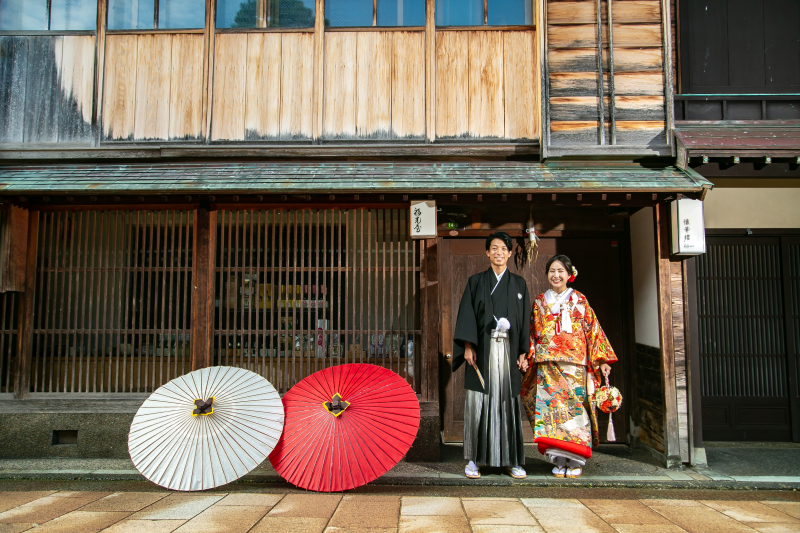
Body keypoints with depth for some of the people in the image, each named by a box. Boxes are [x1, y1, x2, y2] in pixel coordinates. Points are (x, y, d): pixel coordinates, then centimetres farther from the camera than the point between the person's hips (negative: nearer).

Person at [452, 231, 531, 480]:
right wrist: (468, 346, -9)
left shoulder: (519, 284, 12)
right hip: (482, 350, -1)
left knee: (508, 402, 2)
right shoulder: (476, 282, 7)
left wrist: (523, 352, 2)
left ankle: (511, 460, 12)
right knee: (478, 403, -2)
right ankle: (474, 459, 6)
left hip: (508, 350, 1)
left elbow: (525, 320, 9)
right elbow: (467, 315, 1)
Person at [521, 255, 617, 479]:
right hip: (547, 365, 1)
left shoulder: (579, 301, 8)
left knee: (575, 405, -4)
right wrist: (528, 357, 1)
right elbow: (532, 333, 13)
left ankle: (575, 460, 6)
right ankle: (559, 460, 3)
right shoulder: (539, 302, 12)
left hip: (575, 363, -1)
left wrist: (602, 360, 1)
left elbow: (593, 330, 6)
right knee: (551, 406, -4)